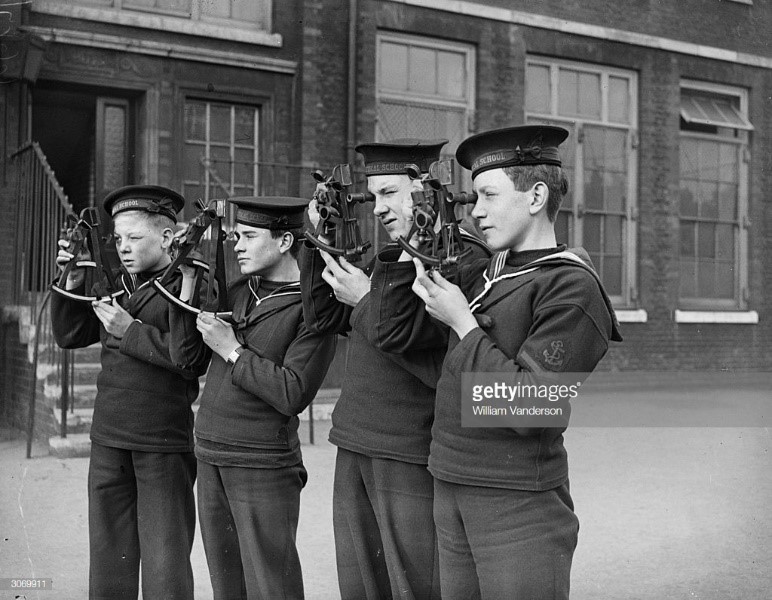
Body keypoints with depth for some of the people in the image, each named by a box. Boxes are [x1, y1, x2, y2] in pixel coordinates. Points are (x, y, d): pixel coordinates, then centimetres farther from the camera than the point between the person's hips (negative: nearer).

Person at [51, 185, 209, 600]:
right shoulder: (116, 286, 11)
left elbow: (191, 357, -20)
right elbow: (69, 335, 14)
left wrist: (131, 330, -14)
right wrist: (72, 282, 2)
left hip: (164, 445, -6)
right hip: (108, 440, 6)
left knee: (165, 564, 2)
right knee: (108, 559, 14)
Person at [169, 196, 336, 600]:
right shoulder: (239, 292, 11)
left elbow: (292, 395, -18)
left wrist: (232, 350, -13)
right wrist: (189, 277, 3)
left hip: (263, 466, -6)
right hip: (209, 459, 7)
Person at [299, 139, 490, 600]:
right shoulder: (388, 258, 13)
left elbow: (443, 368, -20)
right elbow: (323, 318, 18)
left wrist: (366, 301, -15)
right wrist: (320, 242, 7)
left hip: (414, 462, -7)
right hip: (354, 451, 8)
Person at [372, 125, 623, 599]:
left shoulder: (572, 288, -12)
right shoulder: (480, 277, 10)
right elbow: (393, 334, 9)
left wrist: (463, 324, -14)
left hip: (519, 505, -6)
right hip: (451, 489, 7)